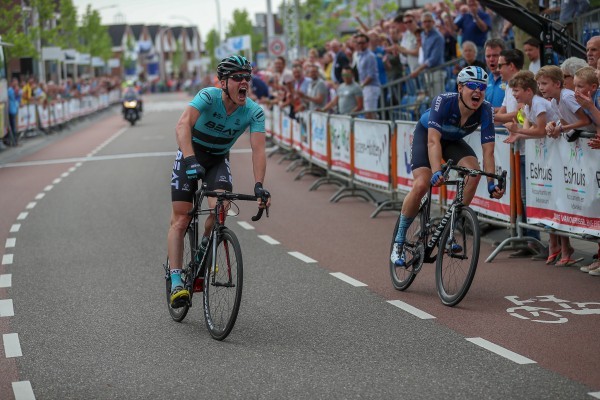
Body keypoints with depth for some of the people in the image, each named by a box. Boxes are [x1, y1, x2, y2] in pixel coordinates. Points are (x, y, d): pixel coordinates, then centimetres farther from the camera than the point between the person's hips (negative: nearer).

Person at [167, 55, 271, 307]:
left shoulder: (254, 112, -19)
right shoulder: (209, 96, -27)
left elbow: (258, 150, -27)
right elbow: (183, 125, -41)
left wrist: (259, 185, -41)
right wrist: (190, 160, -56)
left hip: (219, 160, 2)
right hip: (190, 156, -2)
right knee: (180, 218, -9)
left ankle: (204, 251, 7)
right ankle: (176, 281, -5)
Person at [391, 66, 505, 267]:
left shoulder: (486, 111, -26)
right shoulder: (443, 101, -35)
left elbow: (488, 151, -26)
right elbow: (433, 141, -43)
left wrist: (492, 183, -37)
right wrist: (437, 172, -57)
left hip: (453, 140, 4)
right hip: (425, 134, -3)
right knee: (421, 185, -23)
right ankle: (399, 241, -5)